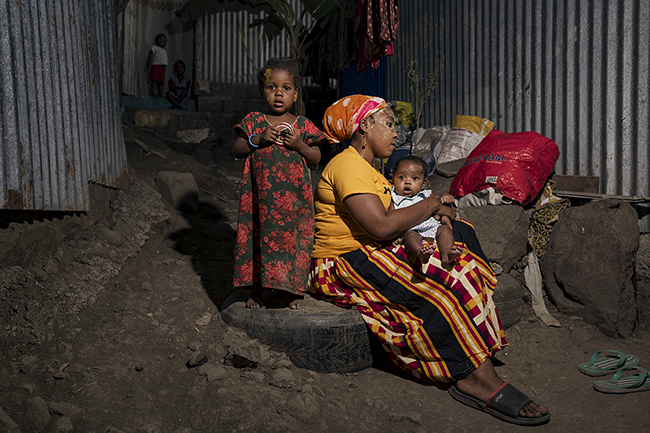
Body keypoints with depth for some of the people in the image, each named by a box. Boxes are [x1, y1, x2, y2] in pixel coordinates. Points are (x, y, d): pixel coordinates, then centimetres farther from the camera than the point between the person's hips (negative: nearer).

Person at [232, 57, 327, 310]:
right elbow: (236, 150, 2)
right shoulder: (254, 122, 4)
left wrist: (299, 144, -11)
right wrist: (258, 139, -13)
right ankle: (257, 287, 19)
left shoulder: (303, 126, 5)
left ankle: (291, 289, 20)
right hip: (261, 195, 0)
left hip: (294, 195, 1)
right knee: (259, 236, 4)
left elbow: (316, 158, 6)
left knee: (293, 237, 5)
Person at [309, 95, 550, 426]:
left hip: (370, 253, 10)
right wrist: (429, 205, -10)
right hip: (346, 262, -10)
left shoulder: (366, 168, 22)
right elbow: (381, 226, -25)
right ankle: (479, 378, -17)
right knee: (446, 285, -24)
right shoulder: (348, 165, -13)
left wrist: (438, 209, -6)